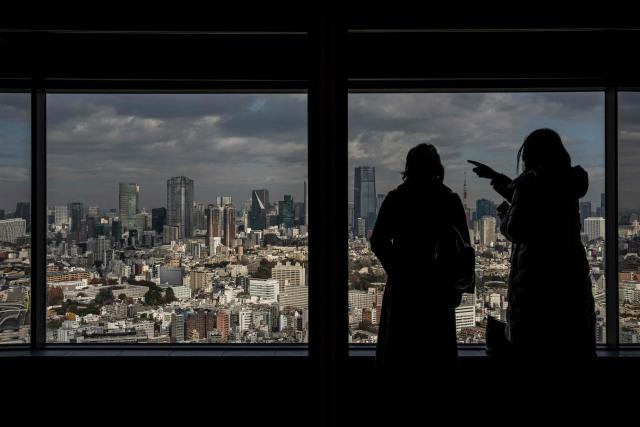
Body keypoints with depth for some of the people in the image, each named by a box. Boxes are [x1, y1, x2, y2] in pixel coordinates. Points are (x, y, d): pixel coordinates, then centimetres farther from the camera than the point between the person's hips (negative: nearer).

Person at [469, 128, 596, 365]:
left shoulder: (531, 182, -12)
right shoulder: (566, 181, 10)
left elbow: (515, 231, -15)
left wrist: (504, 214, 7)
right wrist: (495, 177, 31)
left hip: (537, 277, -6)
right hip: (571, 274, 7)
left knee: (532, 349, 4)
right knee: (572, 349, 13)